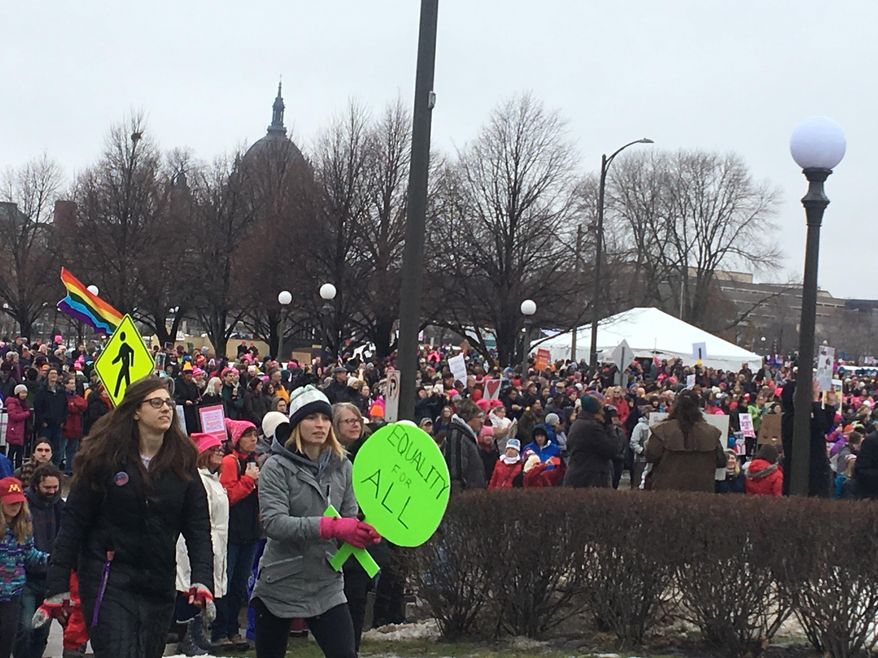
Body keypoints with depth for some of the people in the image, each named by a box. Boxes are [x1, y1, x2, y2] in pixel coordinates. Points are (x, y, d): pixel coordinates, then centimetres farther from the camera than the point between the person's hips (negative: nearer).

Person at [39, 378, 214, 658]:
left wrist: (202, 579, -13)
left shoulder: (181, 463, 5)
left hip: (159, 587, 4)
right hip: (109, 582, -4)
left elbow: (199, 526, 1)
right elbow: (73, 522, -4)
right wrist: (57, 588, -9)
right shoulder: (105, 457, -5)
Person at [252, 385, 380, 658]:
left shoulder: (341, 466, 4)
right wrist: (330, 526, -32)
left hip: (327, 585, 3)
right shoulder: (277, 467, -10)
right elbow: (274, 523, -22)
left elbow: (350, 516, 6)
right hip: (279, 585, -3)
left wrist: (365, 532, -19)